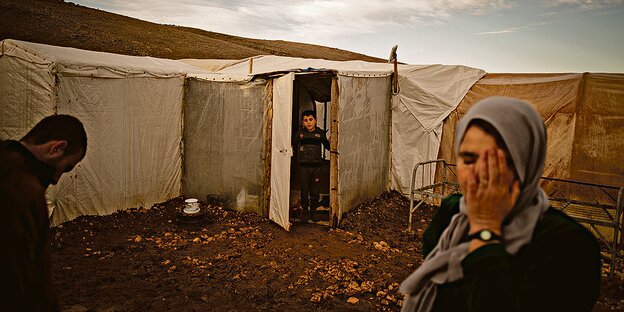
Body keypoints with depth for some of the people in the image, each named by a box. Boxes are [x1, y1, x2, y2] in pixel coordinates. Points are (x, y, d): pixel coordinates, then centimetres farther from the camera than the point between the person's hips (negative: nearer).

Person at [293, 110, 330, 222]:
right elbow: (293, 144, 7)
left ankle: (313, 212, 22)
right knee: (304, 191, 7)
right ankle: (305, 212, 21)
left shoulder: (320, 133, 2)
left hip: (316, 166, 0)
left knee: (315, 191, 6)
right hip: (303, 166, 0)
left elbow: (328, 146, 8)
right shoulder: (300, 133, 2)